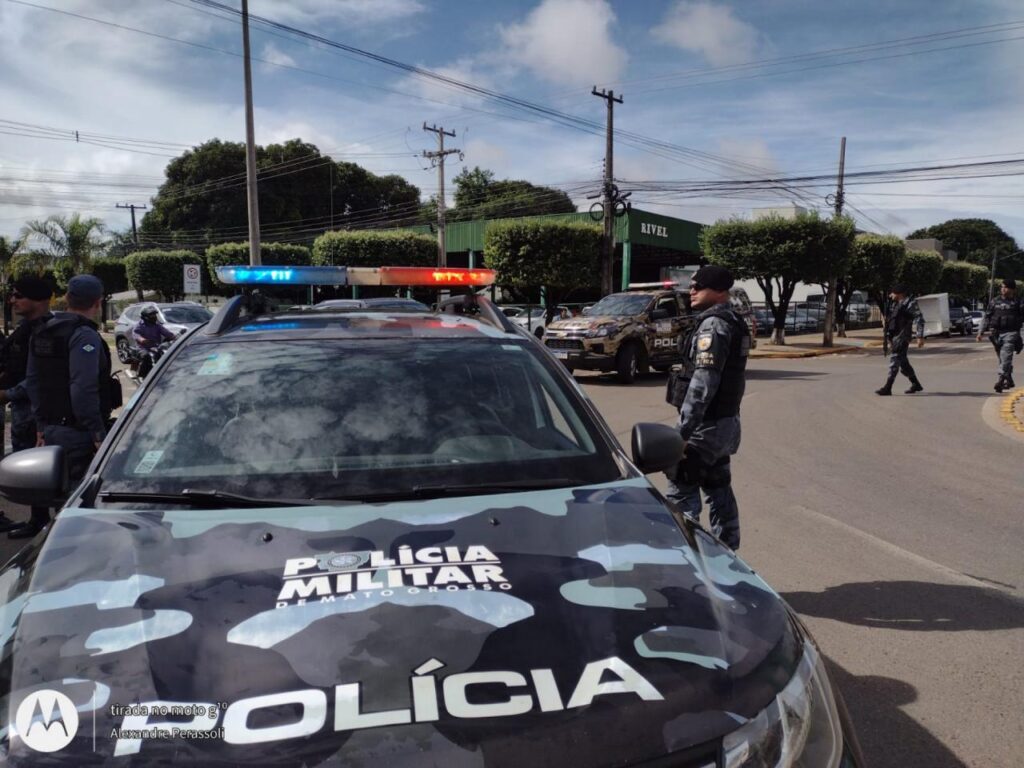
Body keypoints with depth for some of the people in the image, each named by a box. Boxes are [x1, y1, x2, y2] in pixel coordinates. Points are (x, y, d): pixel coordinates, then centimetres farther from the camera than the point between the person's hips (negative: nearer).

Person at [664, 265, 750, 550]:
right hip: (726, 421, 10)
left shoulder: (713, 325, -16)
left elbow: (703, 383, -24)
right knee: (719, 488, 17)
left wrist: (683, 430, -24)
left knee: (681, 489, -3)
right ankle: (726, 551, 26)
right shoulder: (734, 323, 14)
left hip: (706, 423, -10)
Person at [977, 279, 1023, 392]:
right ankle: (1009, 381, 27)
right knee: (1002, 359, 12)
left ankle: (1000, 380, -22)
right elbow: (986, 317, 13)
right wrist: (981, 332, 6)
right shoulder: (994, 302, 11)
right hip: (996, 334, 4)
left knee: (1006, 357, -17)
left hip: (1010, 334, -4)